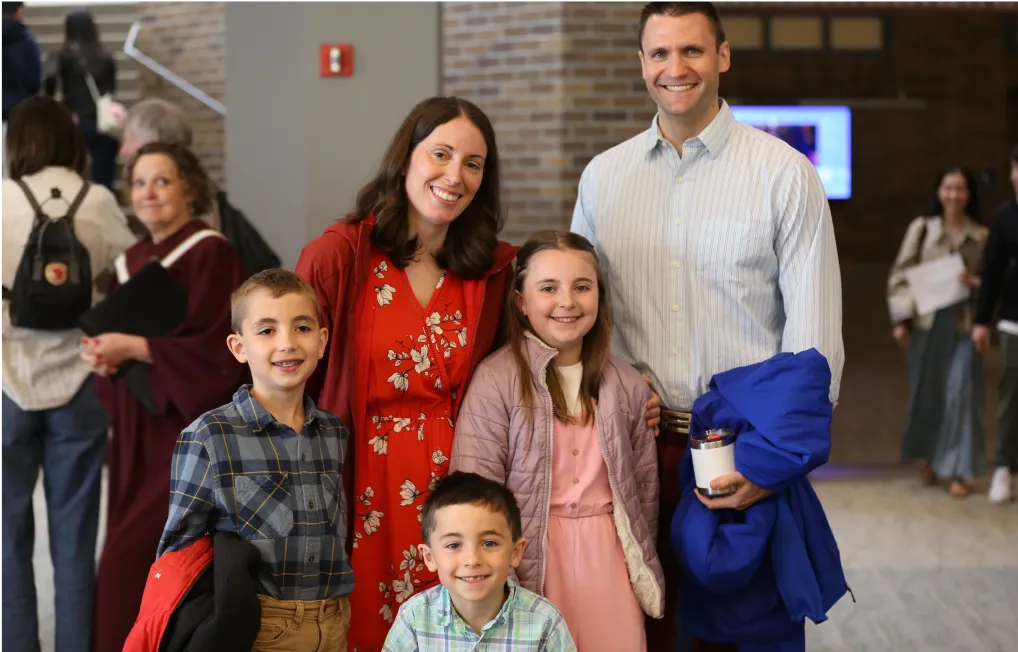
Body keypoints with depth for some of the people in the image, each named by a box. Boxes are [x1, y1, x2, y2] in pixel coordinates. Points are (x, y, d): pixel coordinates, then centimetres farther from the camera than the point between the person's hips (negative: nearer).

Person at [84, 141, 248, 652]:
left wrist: (135, 348, -17)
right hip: (137, 429, 7)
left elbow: (215, 348, -17)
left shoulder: (211, 255, -11)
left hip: (189, 425, -7)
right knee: (151, 561, 8)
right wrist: (104, 354, -3)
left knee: (131, 559, -10)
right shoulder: (132, 260, 13)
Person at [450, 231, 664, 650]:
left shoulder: (627, 385, 5)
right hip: (531, 556, -3)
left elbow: (645, 486, 13)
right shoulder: (496, 380, -10)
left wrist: (642, 564, 13)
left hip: (608, 550, 4)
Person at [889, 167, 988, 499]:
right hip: (926, 322, 1)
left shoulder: (981, 236, 4)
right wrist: (900, 318, -5)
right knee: (926, 392, 9)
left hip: (963, 324, -1)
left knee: (961, 394, -5)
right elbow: (900, 274, 3)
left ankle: (958, 471, 3)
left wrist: (974, 282, -12)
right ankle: (927, 458, 31)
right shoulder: (922, 228, 4)